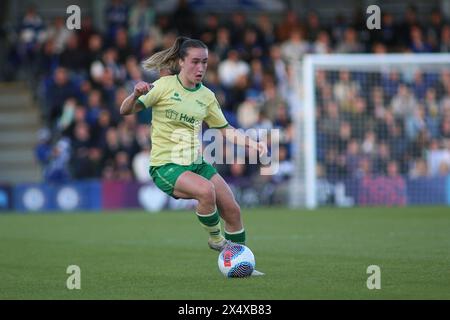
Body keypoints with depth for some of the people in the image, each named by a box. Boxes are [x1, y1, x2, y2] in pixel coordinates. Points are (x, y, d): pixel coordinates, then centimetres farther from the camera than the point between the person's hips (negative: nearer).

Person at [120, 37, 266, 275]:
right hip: (165, 166, -6)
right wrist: (136, 95, -30)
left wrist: (253, 144, 1)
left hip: (196, 164, 6)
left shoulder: (206, 96, 7)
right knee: (206, 190, -32)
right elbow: (125, 111, -8)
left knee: (232, 210, -1)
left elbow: (225, 130, 15)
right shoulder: (165, 86, -8)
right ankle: (216, 239, -6)